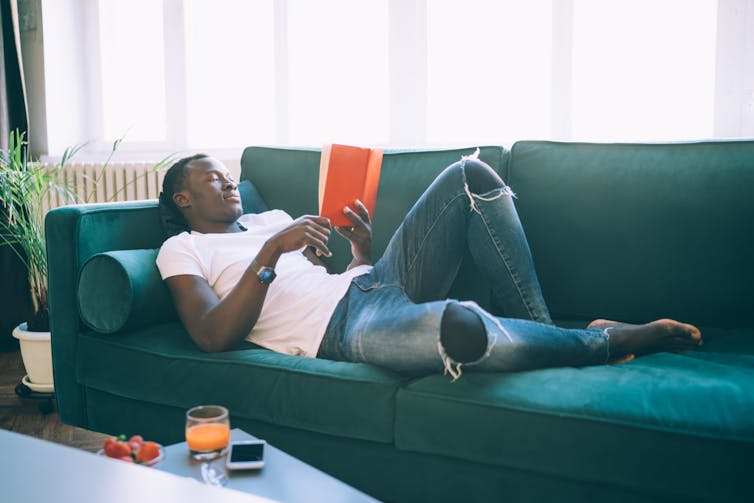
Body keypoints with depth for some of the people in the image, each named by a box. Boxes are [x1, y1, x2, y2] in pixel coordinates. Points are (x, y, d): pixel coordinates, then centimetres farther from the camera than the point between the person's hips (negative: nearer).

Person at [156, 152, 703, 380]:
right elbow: (215, 336, -9)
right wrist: (271, 252, -14)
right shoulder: (182, 250, 11)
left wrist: (363, 246, 6)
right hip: (340, 330, -8)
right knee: (457, 323, -40)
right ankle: (605, 342, -12)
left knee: (470, 176, -7)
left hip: (375, 281, 8)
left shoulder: (271, 216, 30)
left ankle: (542, 327, -10)